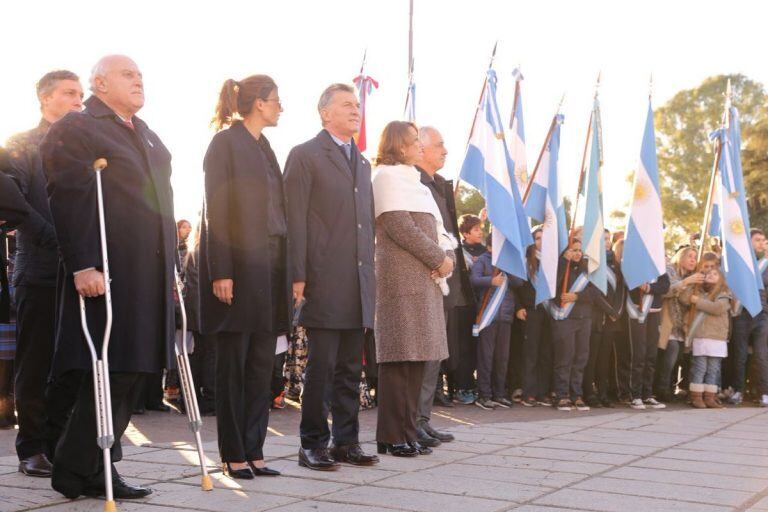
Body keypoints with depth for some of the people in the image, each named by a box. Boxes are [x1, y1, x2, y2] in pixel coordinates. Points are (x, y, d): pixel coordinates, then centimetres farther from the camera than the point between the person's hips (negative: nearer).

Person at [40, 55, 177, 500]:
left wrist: (171, 266, 18)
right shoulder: (76, 129, -4)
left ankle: (99, 467, 18)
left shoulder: (148, 137, 22)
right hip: (107, 275, -8)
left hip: (150, 276, 8)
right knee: (107, 374, -6)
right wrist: (83, 265, -21)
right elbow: (69, 201, -13)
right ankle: (78, 472, 6)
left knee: (131, 374, 8)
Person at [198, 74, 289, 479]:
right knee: (233, 364, 0)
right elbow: (216, 210, -11)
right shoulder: (226, 142, -4)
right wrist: (221, 272, -18)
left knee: (262, 363, 7)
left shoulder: (264, 147, 18)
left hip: (269, 264, 8)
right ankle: (234, 454, 7)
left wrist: (285, 270, 9)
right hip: (238, 264, -7)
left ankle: (253, 450, 14)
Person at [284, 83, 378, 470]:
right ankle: (313, 445, 7)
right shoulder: (305, 156, -1)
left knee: (350, 368, 10)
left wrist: (370, 273, 15)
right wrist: (298, 276, -14)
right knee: (321, 366, -2)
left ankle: (346, 441, 18)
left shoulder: (362, 163, 20)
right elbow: (295, 220, -8)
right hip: (324, 280, -7)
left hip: (359, 282, 7)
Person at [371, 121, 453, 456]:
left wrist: (448, 255, 1)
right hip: (401, 277, -9)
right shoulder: (387, 176, -3)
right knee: (400, 356, -9)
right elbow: (400, 227, -14)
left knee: (417, 357, 6)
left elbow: (436, 228, 21)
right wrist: (439, 259, -10)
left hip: (425, 278, 9)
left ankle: (407, 432, 10)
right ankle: (392, 437, -6)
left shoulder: (413, 181, 26)